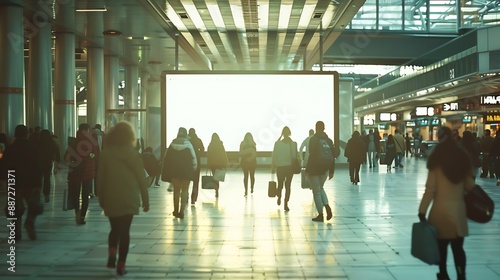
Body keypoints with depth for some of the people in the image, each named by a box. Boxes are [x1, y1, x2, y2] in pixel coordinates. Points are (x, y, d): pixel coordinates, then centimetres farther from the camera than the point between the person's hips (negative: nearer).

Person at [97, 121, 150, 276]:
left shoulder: (105, 153, -1)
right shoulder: (133, 153, -3)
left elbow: (100, 178, 2)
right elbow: (141, 179, -2)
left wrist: (101, 199, 11)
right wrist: (145, 200, 5)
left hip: (111, 199, 1)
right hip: (129, 199, -1)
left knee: (115, 229, 18)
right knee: (124, 231, 6)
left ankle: (111, 258, 1)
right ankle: (121, 265, 4)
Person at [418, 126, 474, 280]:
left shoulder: (436, 161, -9)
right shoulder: (463, 159, 1)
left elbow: (430, 189, -12)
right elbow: (470, 185, 6)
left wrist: (422, 210, -7)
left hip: (441, 210, -3)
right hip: (458, 209, 3)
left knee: (441, 246, 12)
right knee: (458, 247, 9)